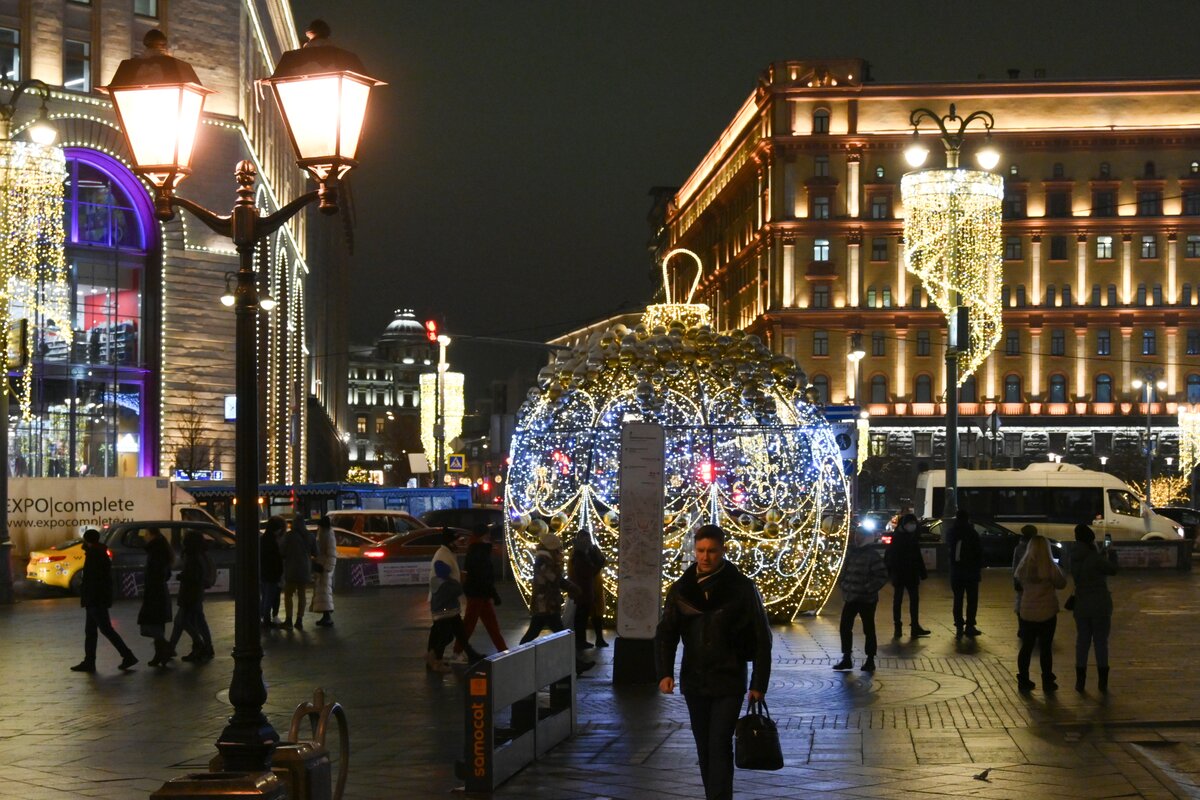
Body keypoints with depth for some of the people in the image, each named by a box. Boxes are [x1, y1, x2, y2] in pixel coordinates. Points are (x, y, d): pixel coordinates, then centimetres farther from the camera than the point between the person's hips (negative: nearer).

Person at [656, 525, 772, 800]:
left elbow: (761, 638, -4)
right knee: (704, 747, 11)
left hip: (728, 682, -4)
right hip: (694, 681, 4)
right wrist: (665, 672, -11)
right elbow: (665, 633, 4)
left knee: (720, 745, -11)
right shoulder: (681, 589, 3)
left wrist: (759, 683, -7)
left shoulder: (741, 588, -6)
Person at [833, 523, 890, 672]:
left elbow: (882, 576, -16)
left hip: (867, 599, -6)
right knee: (845, 627, 5)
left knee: (868, 629, 4)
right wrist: (843, 586, 8)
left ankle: (870, 660, 14)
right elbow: (844, 570, 19)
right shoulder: (851, 551, 7)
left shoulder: (873, 555, -13)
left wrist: (868, 589, -17)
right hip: (850, 598, 6)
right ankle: (846, 659, 14)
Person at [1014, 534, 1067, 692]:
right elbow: (1061, 583, -1)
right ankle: (1047, 682, 11)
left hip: (1027, 612, 3)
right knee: (1046, 647, 6)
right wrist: (1058, 571, 14)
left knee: (1026, 647, 10)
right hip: (1047, 612, -3)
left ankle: (1023, 681, 12)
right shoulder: (1050, 567, -13)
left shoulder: (1023, 567, -4)